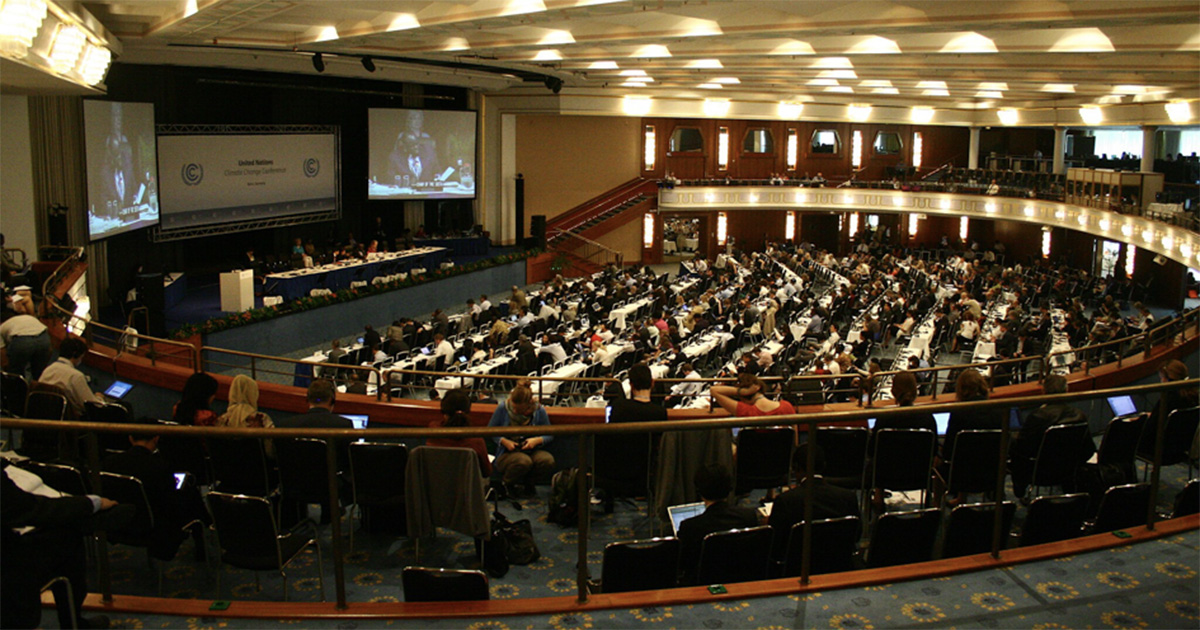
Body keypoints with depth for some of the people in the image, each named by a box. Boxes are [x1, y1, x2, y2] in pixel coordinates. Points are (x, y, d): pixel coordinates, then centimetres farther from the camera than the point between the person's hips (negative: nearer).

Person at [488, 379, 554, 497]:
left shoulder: (539, 411, -4)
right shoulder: (502, 409, -7)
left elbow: (549, 435, 5)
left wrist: (537, 440, -16)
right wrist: (504, 441, -14)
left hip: (531, 452, 2)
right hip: (506, 454, -2)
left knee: (548, 460, -32)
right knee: (524, 461, -38)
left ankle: (527, 482, 3)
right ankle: (508, 483, 0)